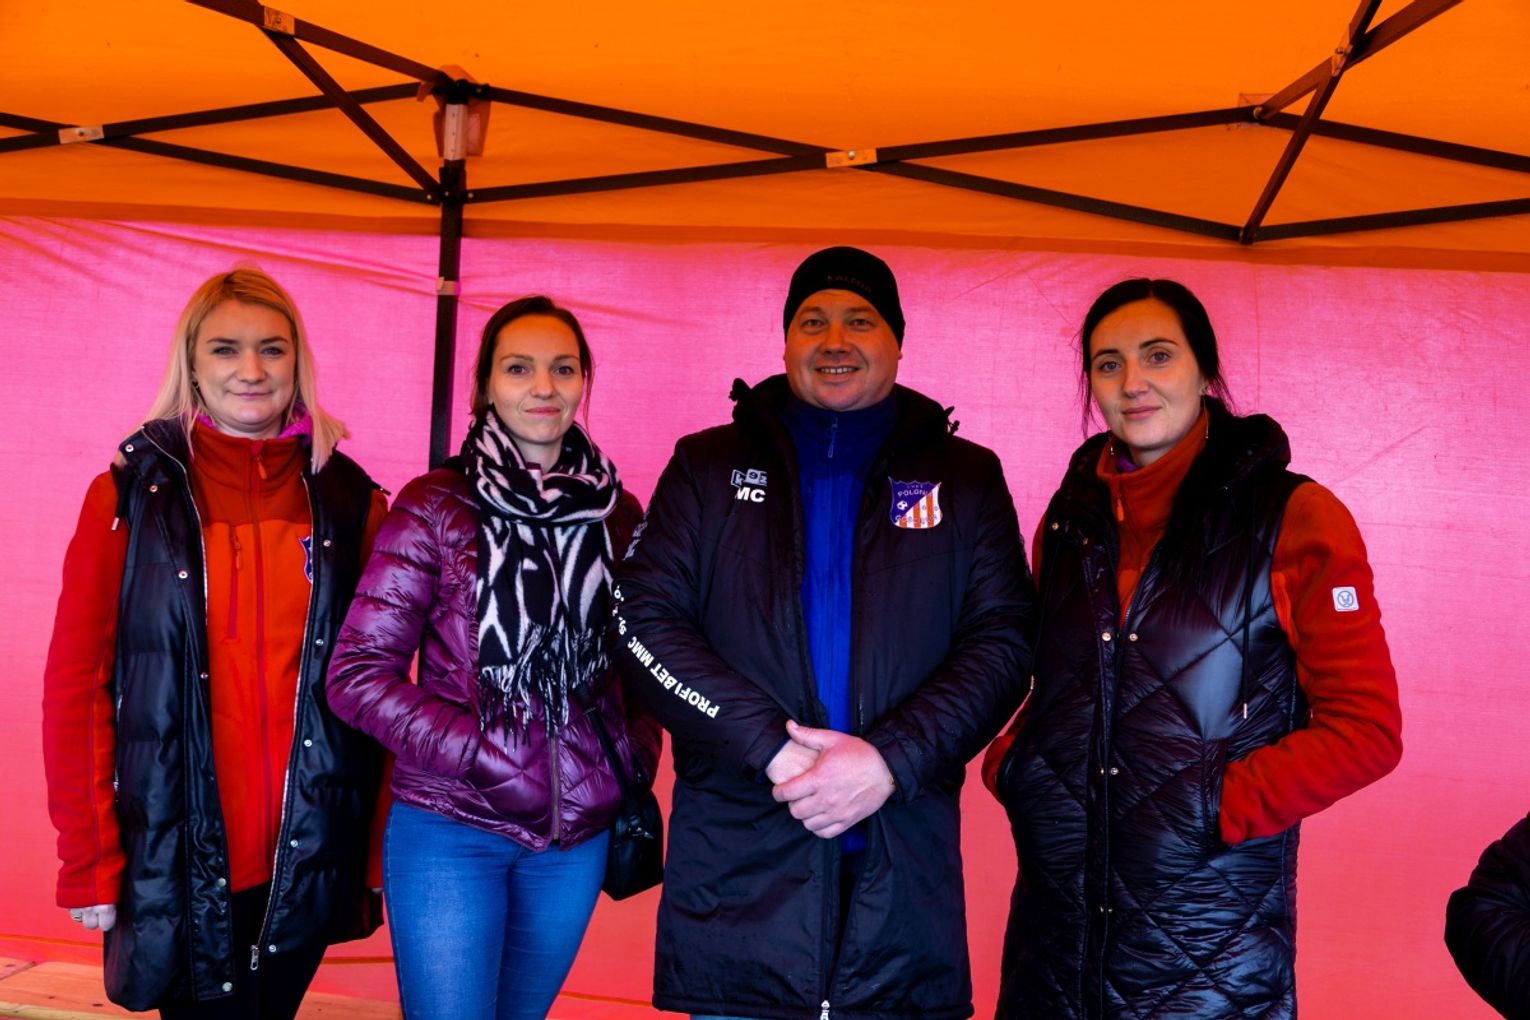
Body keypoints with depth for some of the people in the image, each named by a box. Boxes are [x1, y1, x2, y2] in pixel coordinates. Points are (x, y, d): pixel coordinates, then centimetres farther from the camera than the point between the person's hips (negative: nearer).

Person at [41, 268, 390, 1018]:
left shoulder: (349, 500, 1)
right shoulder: (132, 494, -4)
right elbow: (77, 685, -5)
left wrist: (379, 846, 2)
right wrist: (88, 861, -7)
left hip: (307, 857, 2)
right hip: (179, 858, -2)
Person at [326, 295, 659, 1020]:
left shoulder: (616, 513, 3)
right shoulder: (436, 506, -7)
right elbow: (358, 674, -9)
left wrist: (636, 758, -2)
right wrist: (482, 752, -16)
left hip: (576, 836, 4)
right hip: (449, 830, -4)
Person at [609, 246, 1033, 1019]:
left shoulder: (965, 477, 9)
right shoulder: (710, 465, 8)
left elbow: (1002, 641, 1)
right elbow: (642, 624, -1)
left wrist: (891, 761, -15)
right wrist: (771, 747, -13)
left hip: (903, 872, 1)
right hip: (736, 864, 0)